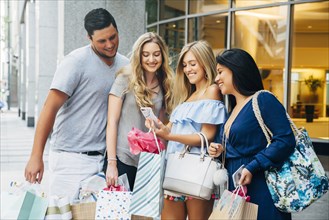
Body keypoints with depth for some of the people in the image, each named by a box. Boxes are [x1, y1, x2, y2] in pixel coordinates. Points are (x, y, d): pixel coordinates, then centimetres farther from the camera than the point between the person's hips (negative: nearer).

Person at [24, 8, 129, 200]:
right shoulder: (77, 62, -9)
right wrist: (36, 156, -18)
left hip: (104, 157, 5)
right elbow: (51, 108, -13)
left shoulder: (125, 65, 7)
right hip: (72, 158, -5)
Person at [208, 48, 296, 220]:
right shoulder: (233, 109, 15)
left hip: (259, 188, -8)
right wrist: (220, 151, 5)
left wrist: (252, 167, -22)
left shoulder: (263, 100, -9)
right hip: (235, 189, 8)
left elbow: (286, 140, -19)